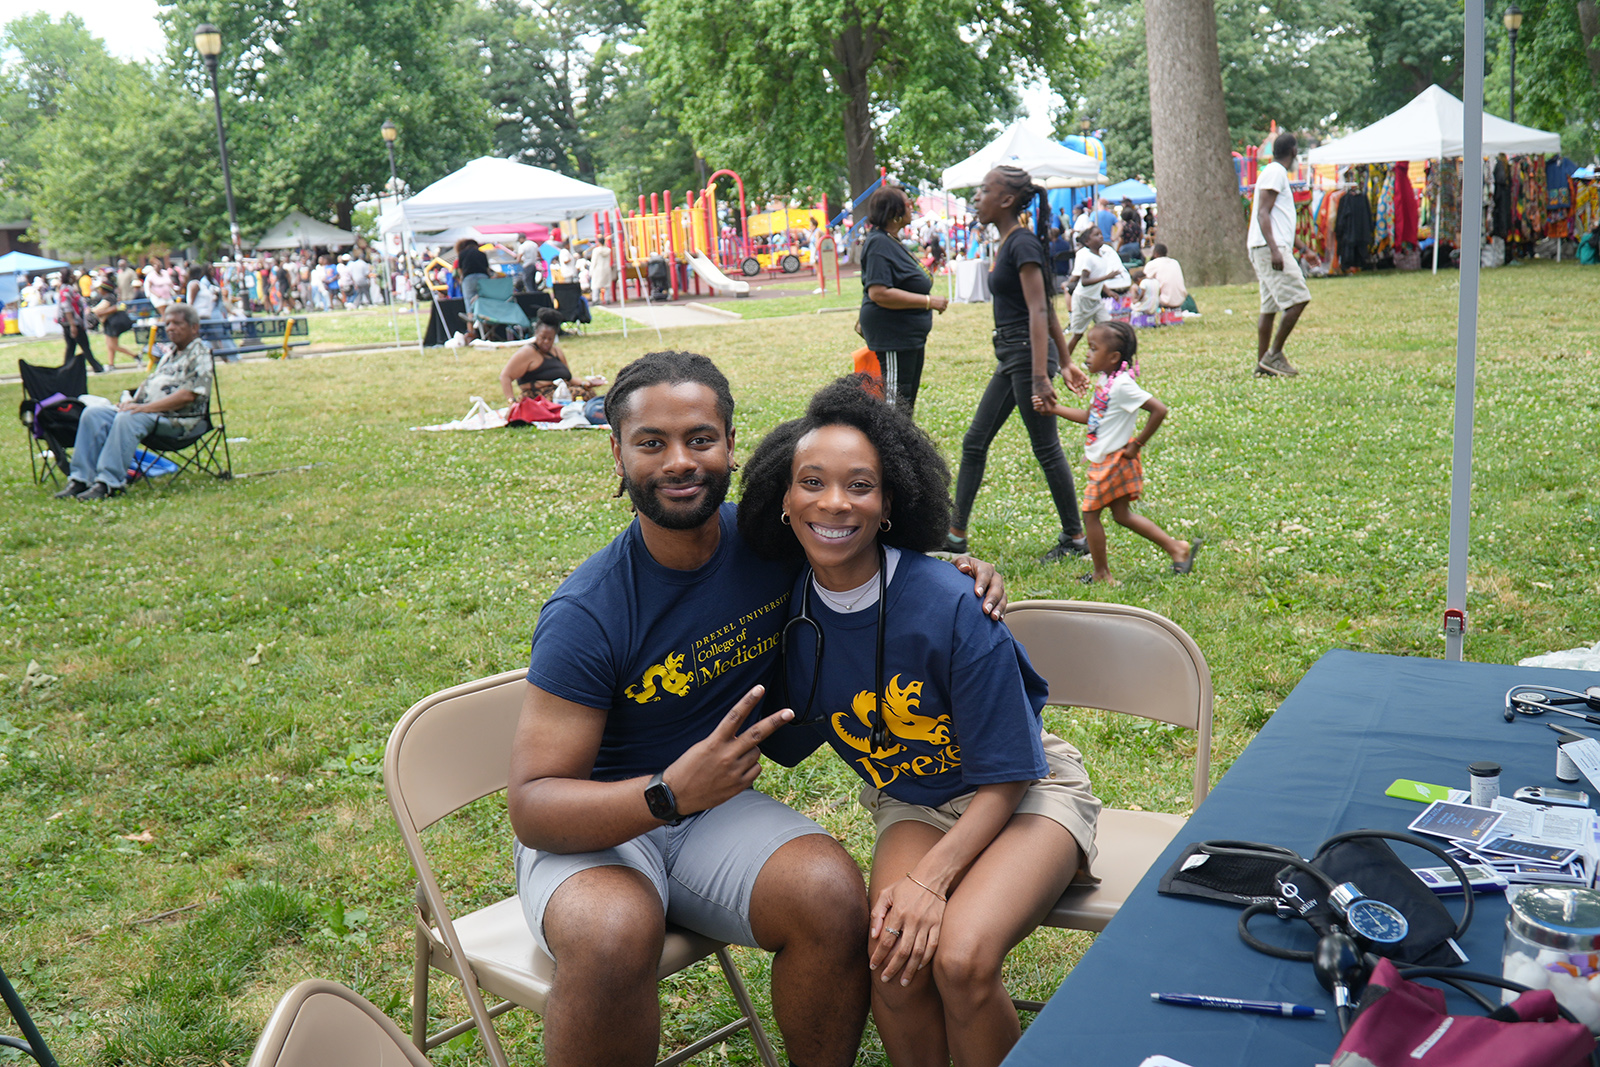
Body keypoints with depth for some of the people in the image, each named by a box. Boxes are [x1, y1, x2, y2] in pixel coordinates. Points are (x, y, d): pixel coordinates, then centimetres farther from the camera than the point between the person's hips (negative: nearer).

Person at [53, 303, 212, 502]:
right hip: (144, 410, 9)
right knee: (93, 415, -8)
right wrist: (133, 401, 4)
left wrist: (146, 407, -21)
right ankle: (81, 478, -15)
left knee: (126, 420, -35)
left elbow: (188, 395, -18)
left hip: (176, 418, -9)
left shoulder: (200, 355, -6)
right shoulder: (169, 351, 23)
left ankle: (109, 483, -34)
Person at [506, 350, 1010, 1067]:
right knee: (613, 933, -36)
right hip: (592, 826, -3)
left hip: (716, 805, 4)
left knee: (833, 897, -26)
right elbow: (532, 805, -21)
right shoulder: (586, 615, -21)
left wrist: (955, 572, -8)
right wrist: (669, 793, -39)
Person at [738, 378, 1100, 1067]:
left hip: (1024, 795, -3)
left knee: (960, 958, -29)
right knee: (893, 962, -25)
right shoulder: (794, 614, -10)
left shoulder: (950, 606, -25)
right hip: (911, 805, 4)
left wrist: (932, 878, -27)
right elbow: (790, 739, 10)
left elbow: (1004, 777, -18)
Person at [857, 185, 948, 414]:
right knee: (895, 404, -10)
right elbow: (878, 293, -27)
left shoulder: (892, 241, 17)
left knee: (906, 403, 15)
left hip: (909, 338, 11)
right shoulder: (879, 244, -16)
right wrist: (928, 301, -24)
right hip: (892, 338, -11)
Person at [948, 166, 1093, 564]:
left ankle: (1075, 538, 10)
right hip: (1010, 355, 10)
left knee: (1046, 448, -1)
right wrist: (1065, 362, 20)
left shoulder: (1023, 244, -14)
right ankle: (955, 532, 17)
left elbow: (1039, 312, -20)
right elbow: (1048, 309, 16)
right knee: (975, 441, 11)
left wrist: (1040, 376, -25)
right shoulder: (1007, 243, 13)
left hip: (1028, 352, -10)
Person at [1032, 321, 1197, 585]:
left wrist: (1137, 444, -20)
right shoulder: (1105, 381, 7)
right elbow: (1089, 417, 17)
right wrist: (1054, 409, 11)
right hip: (1104, 460, 10)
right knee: (1121, 514, 16)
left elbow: (1159, 410, -27)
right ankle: (1176, 548, 21)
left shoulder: (1122, 386, -22)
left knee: (1090, 512, 1)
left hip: (1115, 460, -10)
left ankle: (1101, 573, 14)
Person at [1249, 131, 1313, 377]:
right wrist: (1274, 249, -27)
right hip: (1269, 248, -10)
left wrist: (1304, 248, 35)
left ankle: (1263, 365, 7)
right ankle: (1274, 355, -13)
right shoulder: (1275, 173, -7)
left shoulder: (1272, 172, 23)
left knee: (1270, 307, 8)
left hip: (1271, 249, 10)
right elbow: (1262, 213, -17)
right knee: (1298, 299, -13)